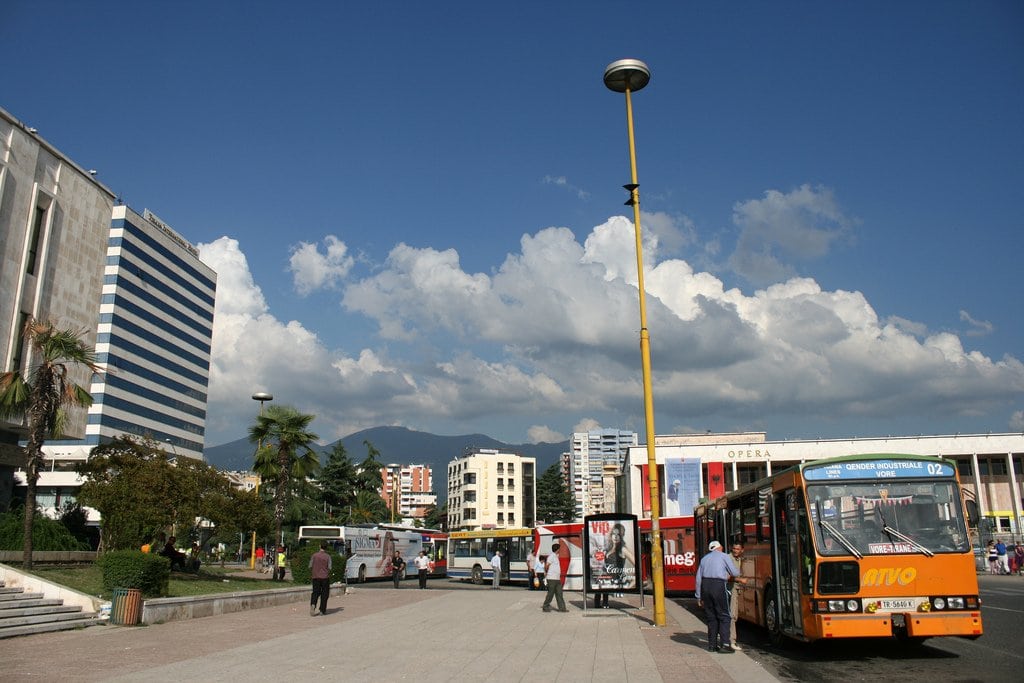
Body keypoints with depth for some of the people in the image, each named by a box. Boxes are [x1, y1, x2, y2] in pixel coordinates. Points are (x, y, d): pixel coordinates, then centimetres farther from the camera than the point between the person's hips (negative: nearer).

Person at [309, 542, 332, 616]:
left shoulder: (314, 555, 0)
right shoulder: (328, 557, -5)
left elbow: (310, 566, 0)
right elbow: (329, 568, -9)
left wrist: (311, 574, 15)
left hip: (316, 577, 2)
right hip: (325, 577, -2)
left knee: (315, 592, 9)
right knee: (324, 594, 9)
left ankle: (313, 604, -18)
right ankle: (322, 610, 12)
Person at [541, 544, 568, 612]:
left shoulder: (555, 556, 16)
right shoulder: (552, 556, -14)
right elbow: (546, 565, -23)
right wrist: (546, 572, -8)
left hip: (557, 579, 9)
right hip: (552, 578, -9)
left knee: (559, 594, 6)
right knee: (550, 594, -2)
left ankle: (562, 608, 7)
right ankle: (545, 607, 8)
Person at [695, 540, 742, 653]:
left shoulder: (704, 558, 20)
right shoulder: (724, 556, 7)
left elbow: (698, 578, 15)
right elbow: (735, 573, 3)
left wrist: (699, 596, 17)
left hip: (705, 586, 5)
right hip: (718, 586, -5)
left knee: (711, 617, 11)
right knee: (723, 616, 1)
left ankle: (712, 645, 11)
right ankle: (725, 644, -8)